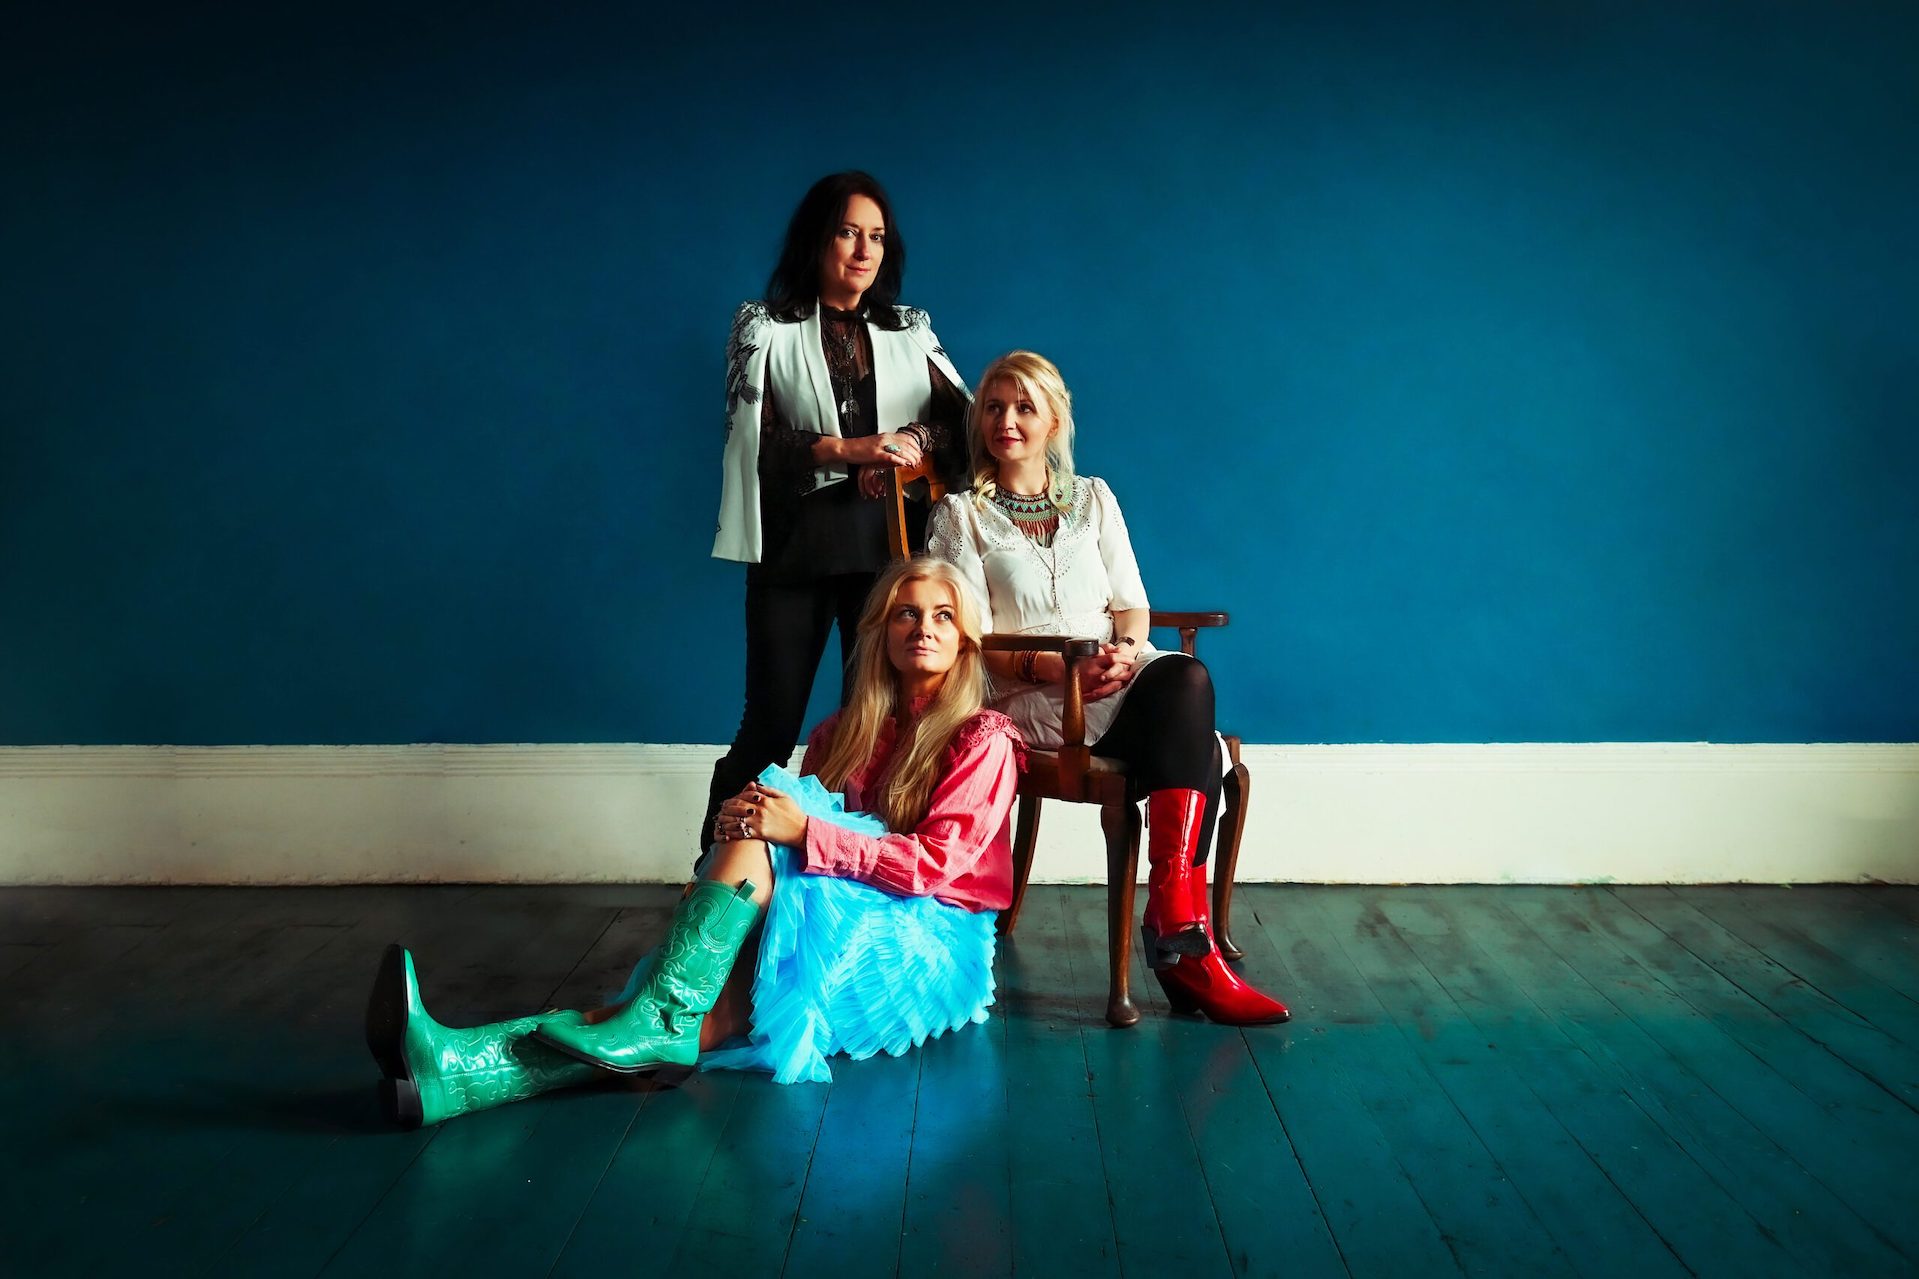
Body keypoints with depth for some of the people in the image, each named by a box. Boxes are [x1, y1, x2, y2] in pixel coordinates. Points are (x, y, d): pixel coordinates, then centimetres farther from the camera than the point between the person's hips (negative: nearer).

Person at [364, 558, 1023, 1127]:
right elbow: (796, 833, 8)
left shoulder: (982, 740, 2)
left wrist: (805, 831, -22)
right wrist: (745, 826, -17)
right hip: (843, 926, 4)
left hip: (930, 945, -3)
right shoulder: (843, 733, 18)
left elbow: (937, 860, -12)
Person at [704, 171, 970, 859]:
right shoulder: (764, 325, 6)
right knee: (771, 723, 1)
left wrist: (913, 443, -16)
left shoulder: (910, 329, 14)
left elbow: (959, 415, 5)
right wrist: (845, 449, -18)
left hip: (887, 545, 2)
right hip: (795, 545, -2)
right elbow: (751, 436, -5)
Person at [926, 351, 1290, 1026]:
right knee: (1194, 741, -32)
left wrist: (1128, 649, -9)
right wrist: (1056, 667, -16)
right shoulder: (960, 515, 11)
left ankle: (1174, 923, -37)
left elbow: (1131, 602, 15)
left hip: (1122, 676, 4)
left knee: (1185, 678, -35)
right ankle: (1186, 939, -32)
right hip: (1030, 699, -4)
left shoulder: (1093, 498, 23)